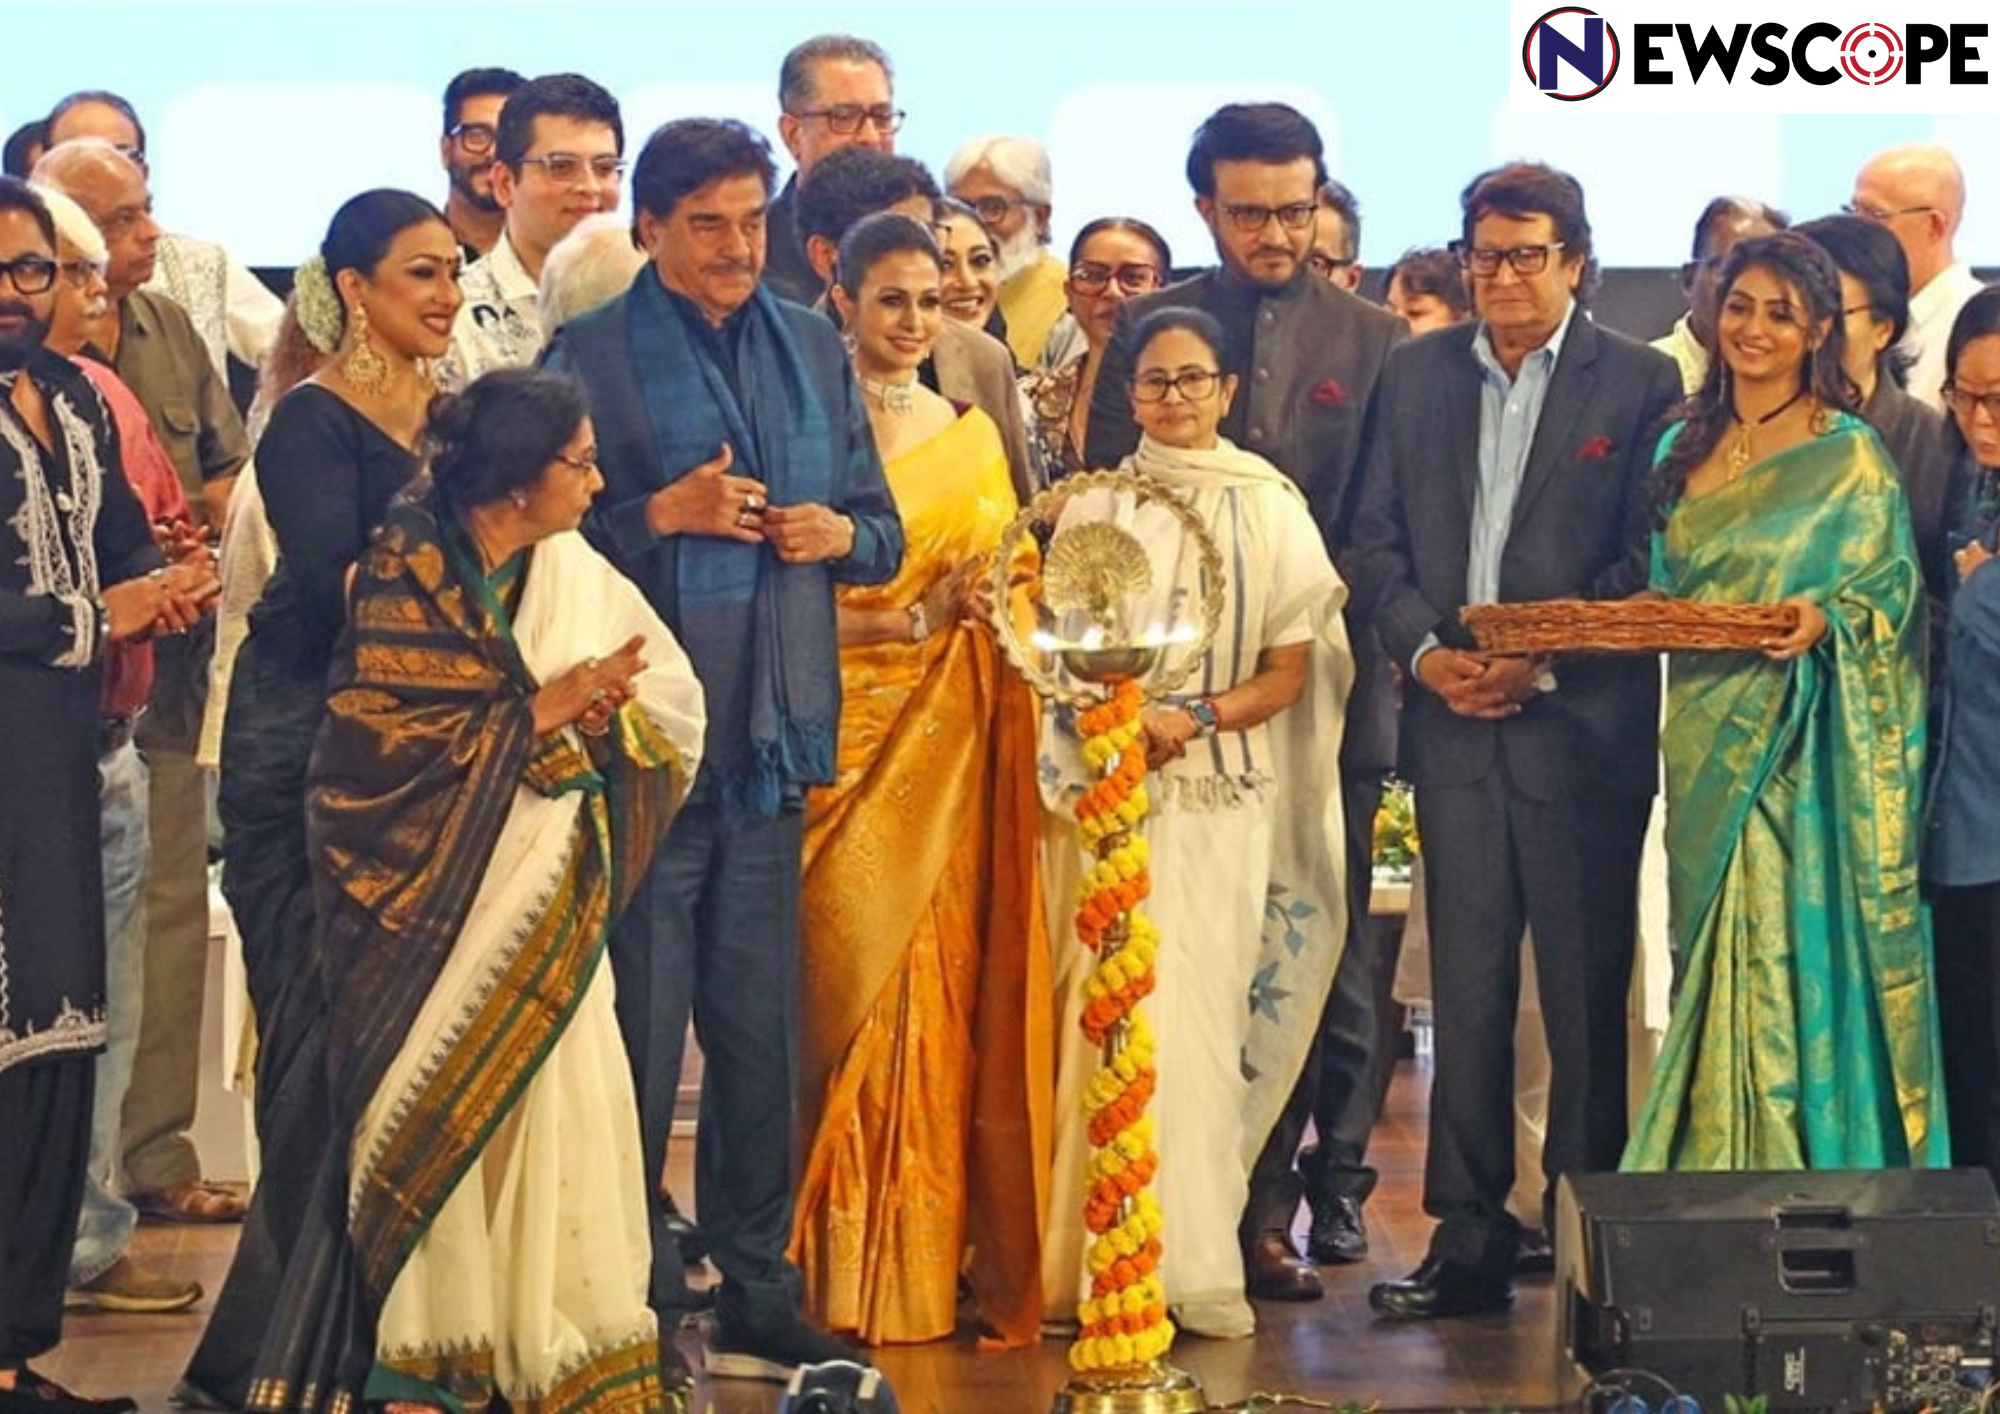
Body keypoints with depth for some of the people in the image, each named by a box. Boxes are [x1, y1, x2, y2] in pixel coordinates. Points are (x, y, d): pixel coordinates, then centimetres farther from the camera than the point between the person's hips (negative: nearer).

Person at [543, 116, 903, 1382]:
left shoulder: (814, 350, 13)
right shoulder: (591, 354, -3)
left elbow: (881, 528, 18)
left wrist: (838, 533, -3)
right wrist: (665, 512, -19)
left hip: (773, 733, 5)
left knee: (761, 1029, 10)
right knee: (640, 1028, -1)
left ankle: (756, 1299, 18)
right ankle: (633, 1299, 8)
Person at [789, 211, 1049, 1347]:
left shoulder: (974, 434, 14)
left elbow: (1005, 585, 16)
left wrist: (986, 606, -5)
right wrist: (914, 618, -16)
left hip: (957, 744, 4)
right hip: (849, 732, -4)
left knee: (948, 983, 2)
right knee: (854, 983, -5)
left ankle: (937, 1260, 9)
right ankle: (852, 1274, 3)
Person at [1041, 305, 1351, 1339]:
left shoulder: (1268, 508, 7)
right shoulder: (1094, 508, 11)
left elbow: (1289, 673, 4)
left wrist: (1193, 721, -12)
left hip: (1220, 794, -1)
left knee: (1196, 1012, -6)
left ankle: (1194, 1262, -2)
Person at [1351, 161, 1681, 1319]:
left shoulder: (1641, 383, 0)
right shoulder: (1420, 372, 12)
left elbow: (1645, 563, -4)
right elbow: (1379, 536, 11)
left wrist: (1541, 663, -12)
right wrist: (1425, 651, -4)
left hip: (1584, 727, -3)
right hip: (1453, 722, 3)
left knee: (1586, 994, 0)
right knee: (1467, 988, 4)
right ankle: (1469, 1239, 8)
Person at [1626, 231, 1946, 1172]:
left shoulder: (1851, 457, -5)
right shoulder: (1684, 449, 13)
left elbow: (1891, 591, -6)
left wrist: (1825, 620, -23)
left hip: (1801, 746, -6)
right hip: (1705, 733, 6)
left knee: (1790, 950, -8)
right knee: (1712, 947, 8)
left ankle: (1798, 1162, -2)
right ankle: (1715, 1160, 14)